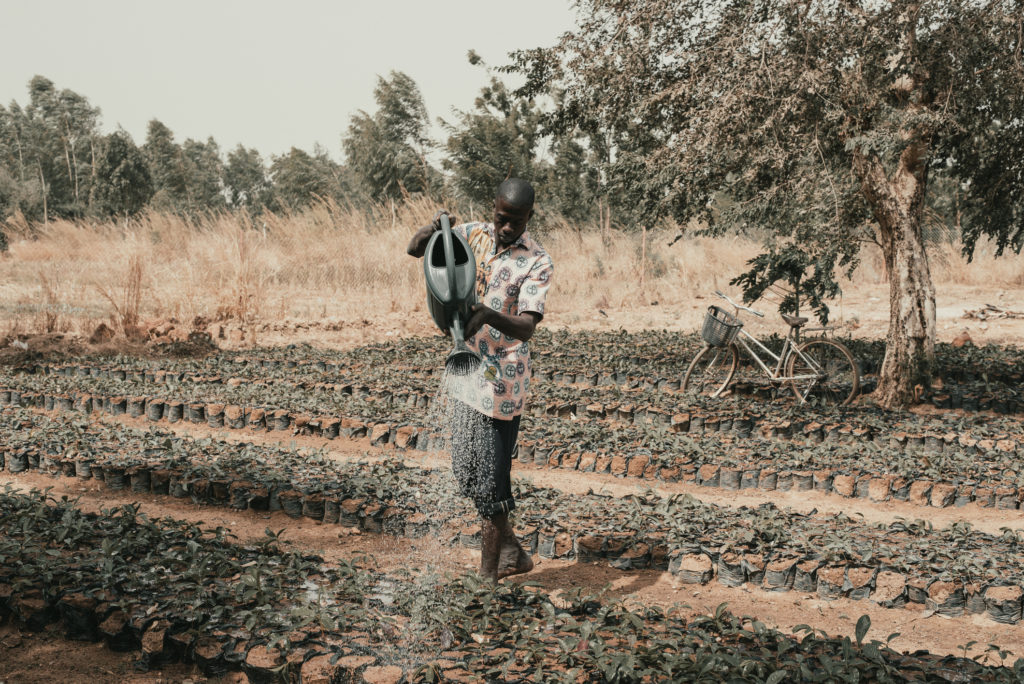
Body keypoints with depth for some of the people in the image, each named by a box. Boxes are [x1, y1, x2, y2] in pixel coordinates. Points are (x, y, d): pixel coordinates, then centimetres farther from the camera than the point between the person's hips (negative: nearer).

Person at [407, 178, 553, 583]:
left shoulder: (536, 261, -13)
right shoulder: (474, 235, 4)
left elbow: (527, 327, -23)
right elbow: (415, 250, 6)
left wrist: (487, 315, -42)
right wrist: (433, 230, -17)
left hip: (502, 381, -7)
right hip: (468, 371, 7)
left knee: (491, 478, -2)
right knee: (465, 472, 14)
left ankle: (489, 573, 10)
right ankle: (512, 552, 29)